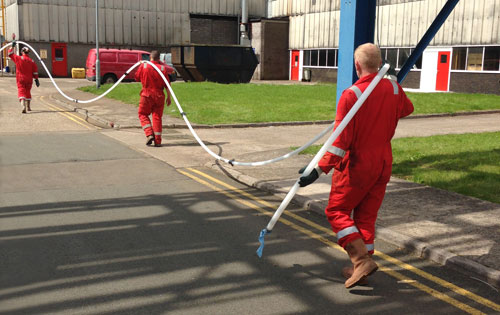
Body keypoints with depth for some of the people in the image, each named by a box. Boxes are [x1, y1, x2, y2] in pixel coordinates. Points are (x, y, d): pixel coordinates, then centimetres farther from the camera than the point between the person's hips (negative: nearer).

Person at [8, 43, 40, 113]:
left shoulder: (18, 58, -6)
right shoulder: (31, 61, -1)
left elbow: (10, 54, 8)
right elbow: (35, 72, 0)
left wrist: (12, 46, 19)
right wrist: (36, 79, 6)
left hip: (20, 79, -2)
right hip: (29, 80, 2)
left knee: (21, 92, -5)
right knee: (28, 92, 19)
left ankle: (23, 106, -26)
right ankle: (28, 107, 29)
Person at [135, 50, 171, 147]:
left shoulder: (143, 66, -4)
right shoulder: (163, 68, -2)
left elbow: (137, 78, 7)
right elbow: (167, 84, -2)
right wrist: (168, 97, 5)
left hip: (147, 95, -1)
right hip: (159, 96, 2)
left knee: (143, 114, 14)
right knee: (157, 117, 8)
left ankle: (149, 134, -5)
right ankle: (158, 141, 6)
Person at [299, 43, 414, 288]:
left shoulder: (351, 95, -19)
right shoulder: (393, 89, 0)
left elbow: (341, 140, -22)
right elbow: (407, 109, 23)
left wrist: (319, 170, -21)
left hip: (357, 166, -6)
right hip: (383, 164, 6)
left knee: (337, 211, 8)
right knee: (366, 215, 15)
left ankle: (362, 260, -5)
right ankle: (360, 270, 20)